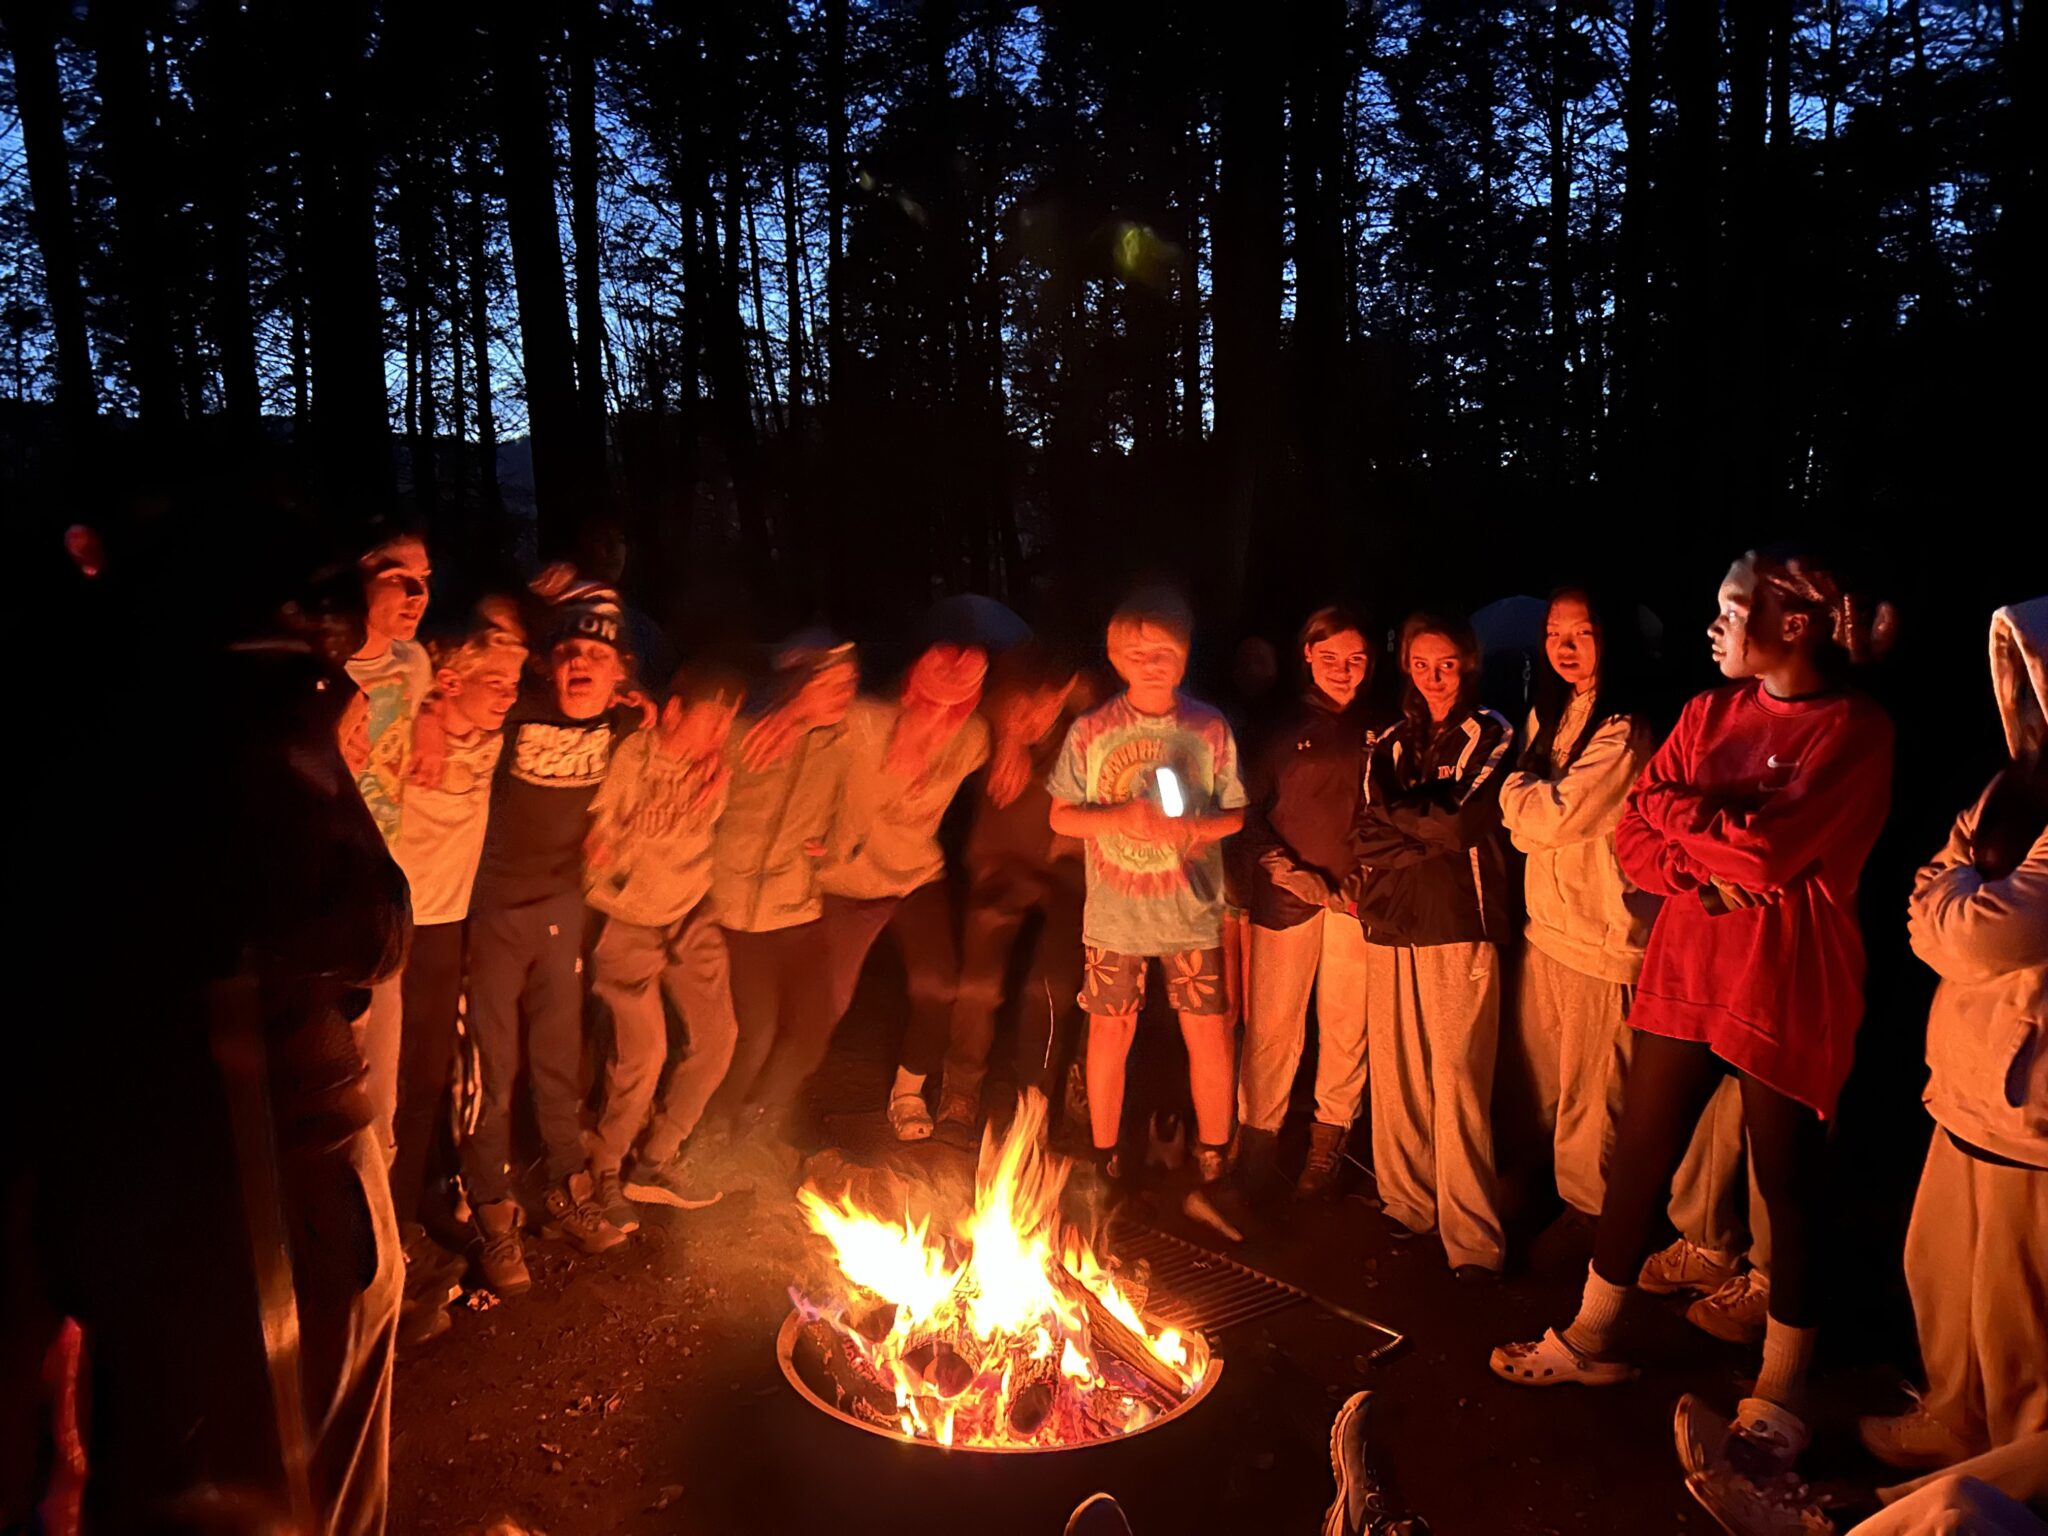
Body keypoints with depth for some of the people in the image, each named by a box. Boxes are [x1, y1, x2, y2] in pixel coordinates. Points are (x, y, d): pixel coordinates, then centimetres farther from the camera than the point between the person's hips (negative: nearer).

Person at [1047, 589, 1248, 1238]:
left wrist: (1192, 827, -17)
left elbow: (1235, 814, 4)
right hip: (1113, 913, 0)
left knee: (1210, 1036, 0)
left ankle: (1211, 1176, 16)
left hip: (1192, 912, 0)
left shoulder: (1210, 730, -2)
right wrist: (1122, 818, -17)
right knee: (1109, 1035, 9)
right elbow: (1061, 816, 1)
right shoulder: (1091, 732, -3)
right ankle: (1105, 1166, 27)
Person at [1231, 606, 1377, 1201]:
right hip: (1287, 895, -1)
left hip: (1355, 899, 1)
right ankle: (1256, 1136, 13)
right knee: (1271, 1023, -1)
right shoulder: (1283, 729, 7)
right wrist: (1287, 871, -6)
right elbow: (1247, 812, 4)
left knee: (1346, 1022, 4)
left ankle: (1328, 1140, 19)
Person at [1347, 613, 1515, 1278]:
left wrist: (1396, 812, 2)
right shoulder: (1390, 742, 17)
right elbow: (1365, 836, 9)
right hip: (1391, 924, 4)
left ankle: (1471, 1236, 0)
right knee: (1394, 1072, 6)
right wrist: (1431, 829, -6)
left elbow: (1461, 822, -9)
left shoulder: (1490, 736, 4)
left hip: (1460, 925, -4)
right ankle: (1404, 1204, 20)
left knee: (1458, 1079, -7)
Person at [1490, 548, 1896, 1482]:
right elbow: (1635, 835, 4)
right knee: (1638, 1153, 11)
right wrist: (1703, 873, -14)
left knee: (1788, 1184, 6)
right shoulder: (1711, 710, 8)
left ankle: (1777, 1403, 23)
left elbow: (1765, 849, -21)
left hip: (1788, 984, -5)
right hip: (1687, 965, 6)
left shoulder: (1855, 731, -9)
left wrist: (1671, 807, -7)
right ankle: (1590, 1340, 28)